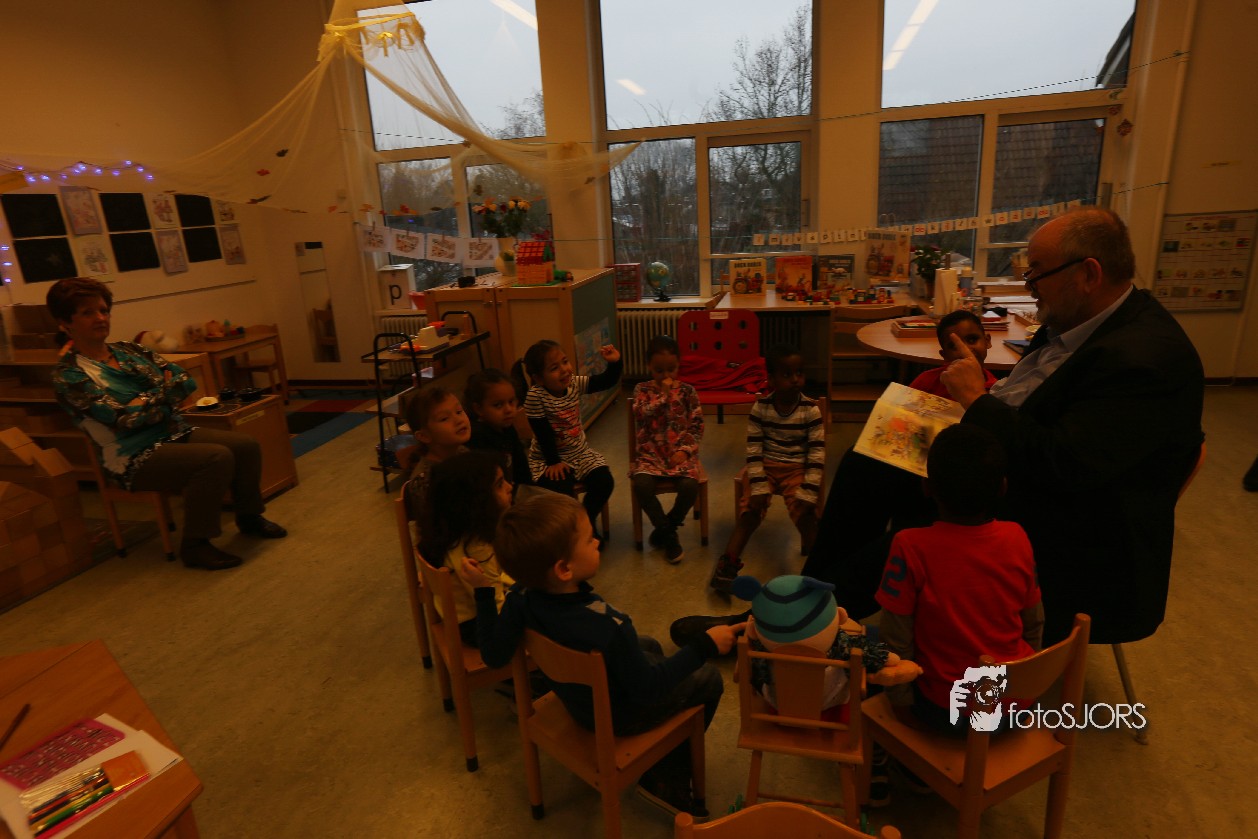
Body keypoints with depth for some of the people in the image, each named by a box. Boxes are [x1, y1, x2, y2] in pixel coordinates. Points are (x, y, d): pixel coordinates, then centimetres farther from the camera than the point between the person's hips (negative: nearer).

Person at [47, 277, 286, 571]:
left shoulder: (127, 349, 11)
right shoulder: (67, 374, -9)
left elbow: (186, 380, 4)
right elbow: (123, 418, -17)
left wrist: (148, 401, -12)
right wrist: (164, 391, -4)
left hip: (176, 433, 7)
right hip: (136, 458, -7)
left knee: (246, 445, -11)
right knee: (217, 458, -29)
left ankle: (249, 516, 12)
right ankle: (194, 545, -15)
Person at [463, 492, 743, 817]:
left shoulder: (521, 597, -25)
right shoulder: (607, 627, -42)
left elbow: (494, 655, -11)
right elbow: (647, 690, -28)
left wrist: (482, 591, -7)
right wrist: (705, 646, -24)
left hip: (574, 697, 7)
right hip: (620, 717, -6)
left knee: (650, 645, 30)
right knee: (708, 677, 12)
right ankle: (669, 781, 20)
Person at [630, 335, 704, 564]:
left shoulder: (687, 391, 5)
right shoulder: (642, 389, 4)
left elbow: (697, 425, 3)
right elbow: (642, 414, -15)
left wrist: (685, 450, -10)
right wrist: (663, 393, -15)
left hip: (680, 452, 0)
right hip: (650, 453, 0)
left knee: (690, 486, -28)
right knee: (641, 485, -29)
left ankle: (663, 530, 0)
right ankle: (668, 533, -6)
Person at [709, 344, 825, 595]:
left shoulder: (811, 410, -9)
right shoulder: (760, 408, -7)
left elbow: (817, 454, -9)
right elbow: (754, 450, -6)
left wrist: (807, 494, -17)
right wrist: (759, 487, -15)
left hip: (797, 469, -1)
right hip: (765, 466, 1)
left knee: (804, 512, -23)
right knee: (750, 508, -16)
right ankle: (727, 566, -14)